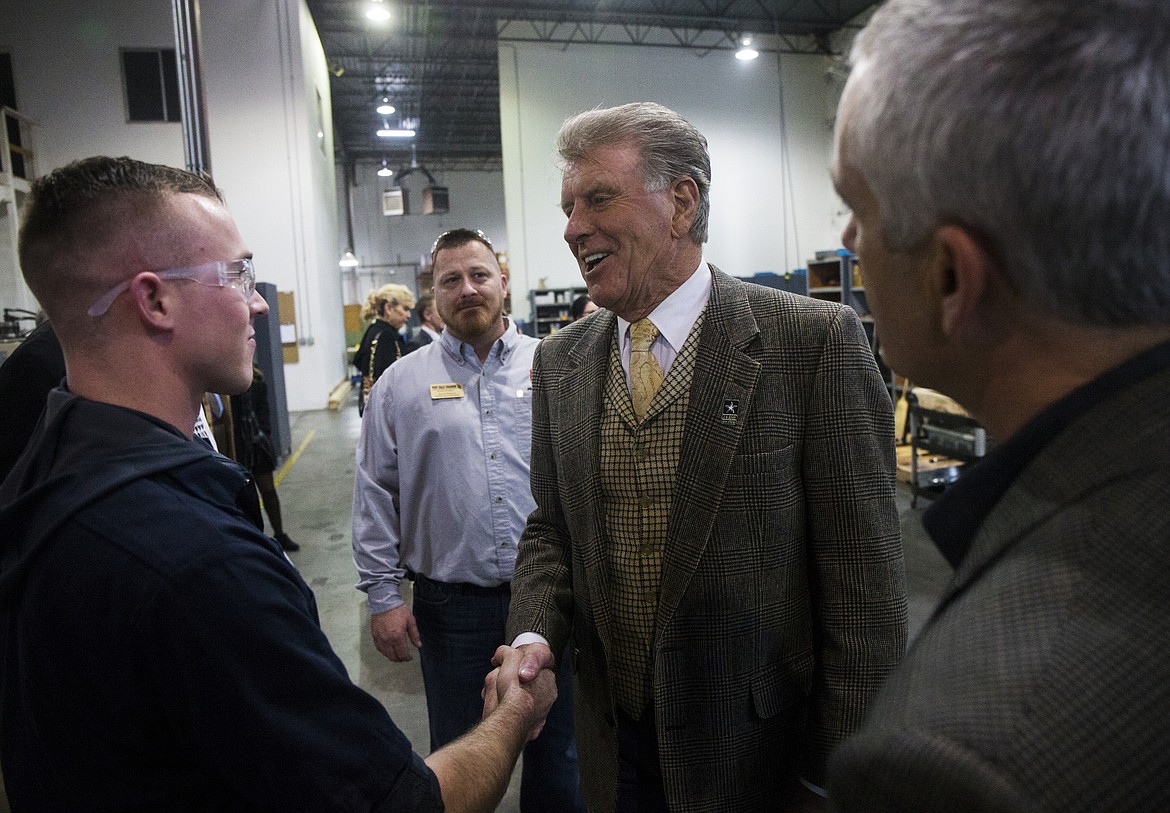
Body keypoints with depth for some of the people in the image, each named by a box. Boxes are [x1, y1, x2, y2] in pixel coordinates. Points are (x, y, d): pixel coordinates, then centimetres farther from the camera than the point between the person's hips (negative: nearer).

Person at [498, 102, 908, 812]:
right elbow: (551, 529, 8)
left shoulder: (817, 342, -16)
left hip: (761, 749, -4)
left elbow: (862, 587, -15)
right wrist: (534, 634, -10)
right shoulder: (561, 362, 1)